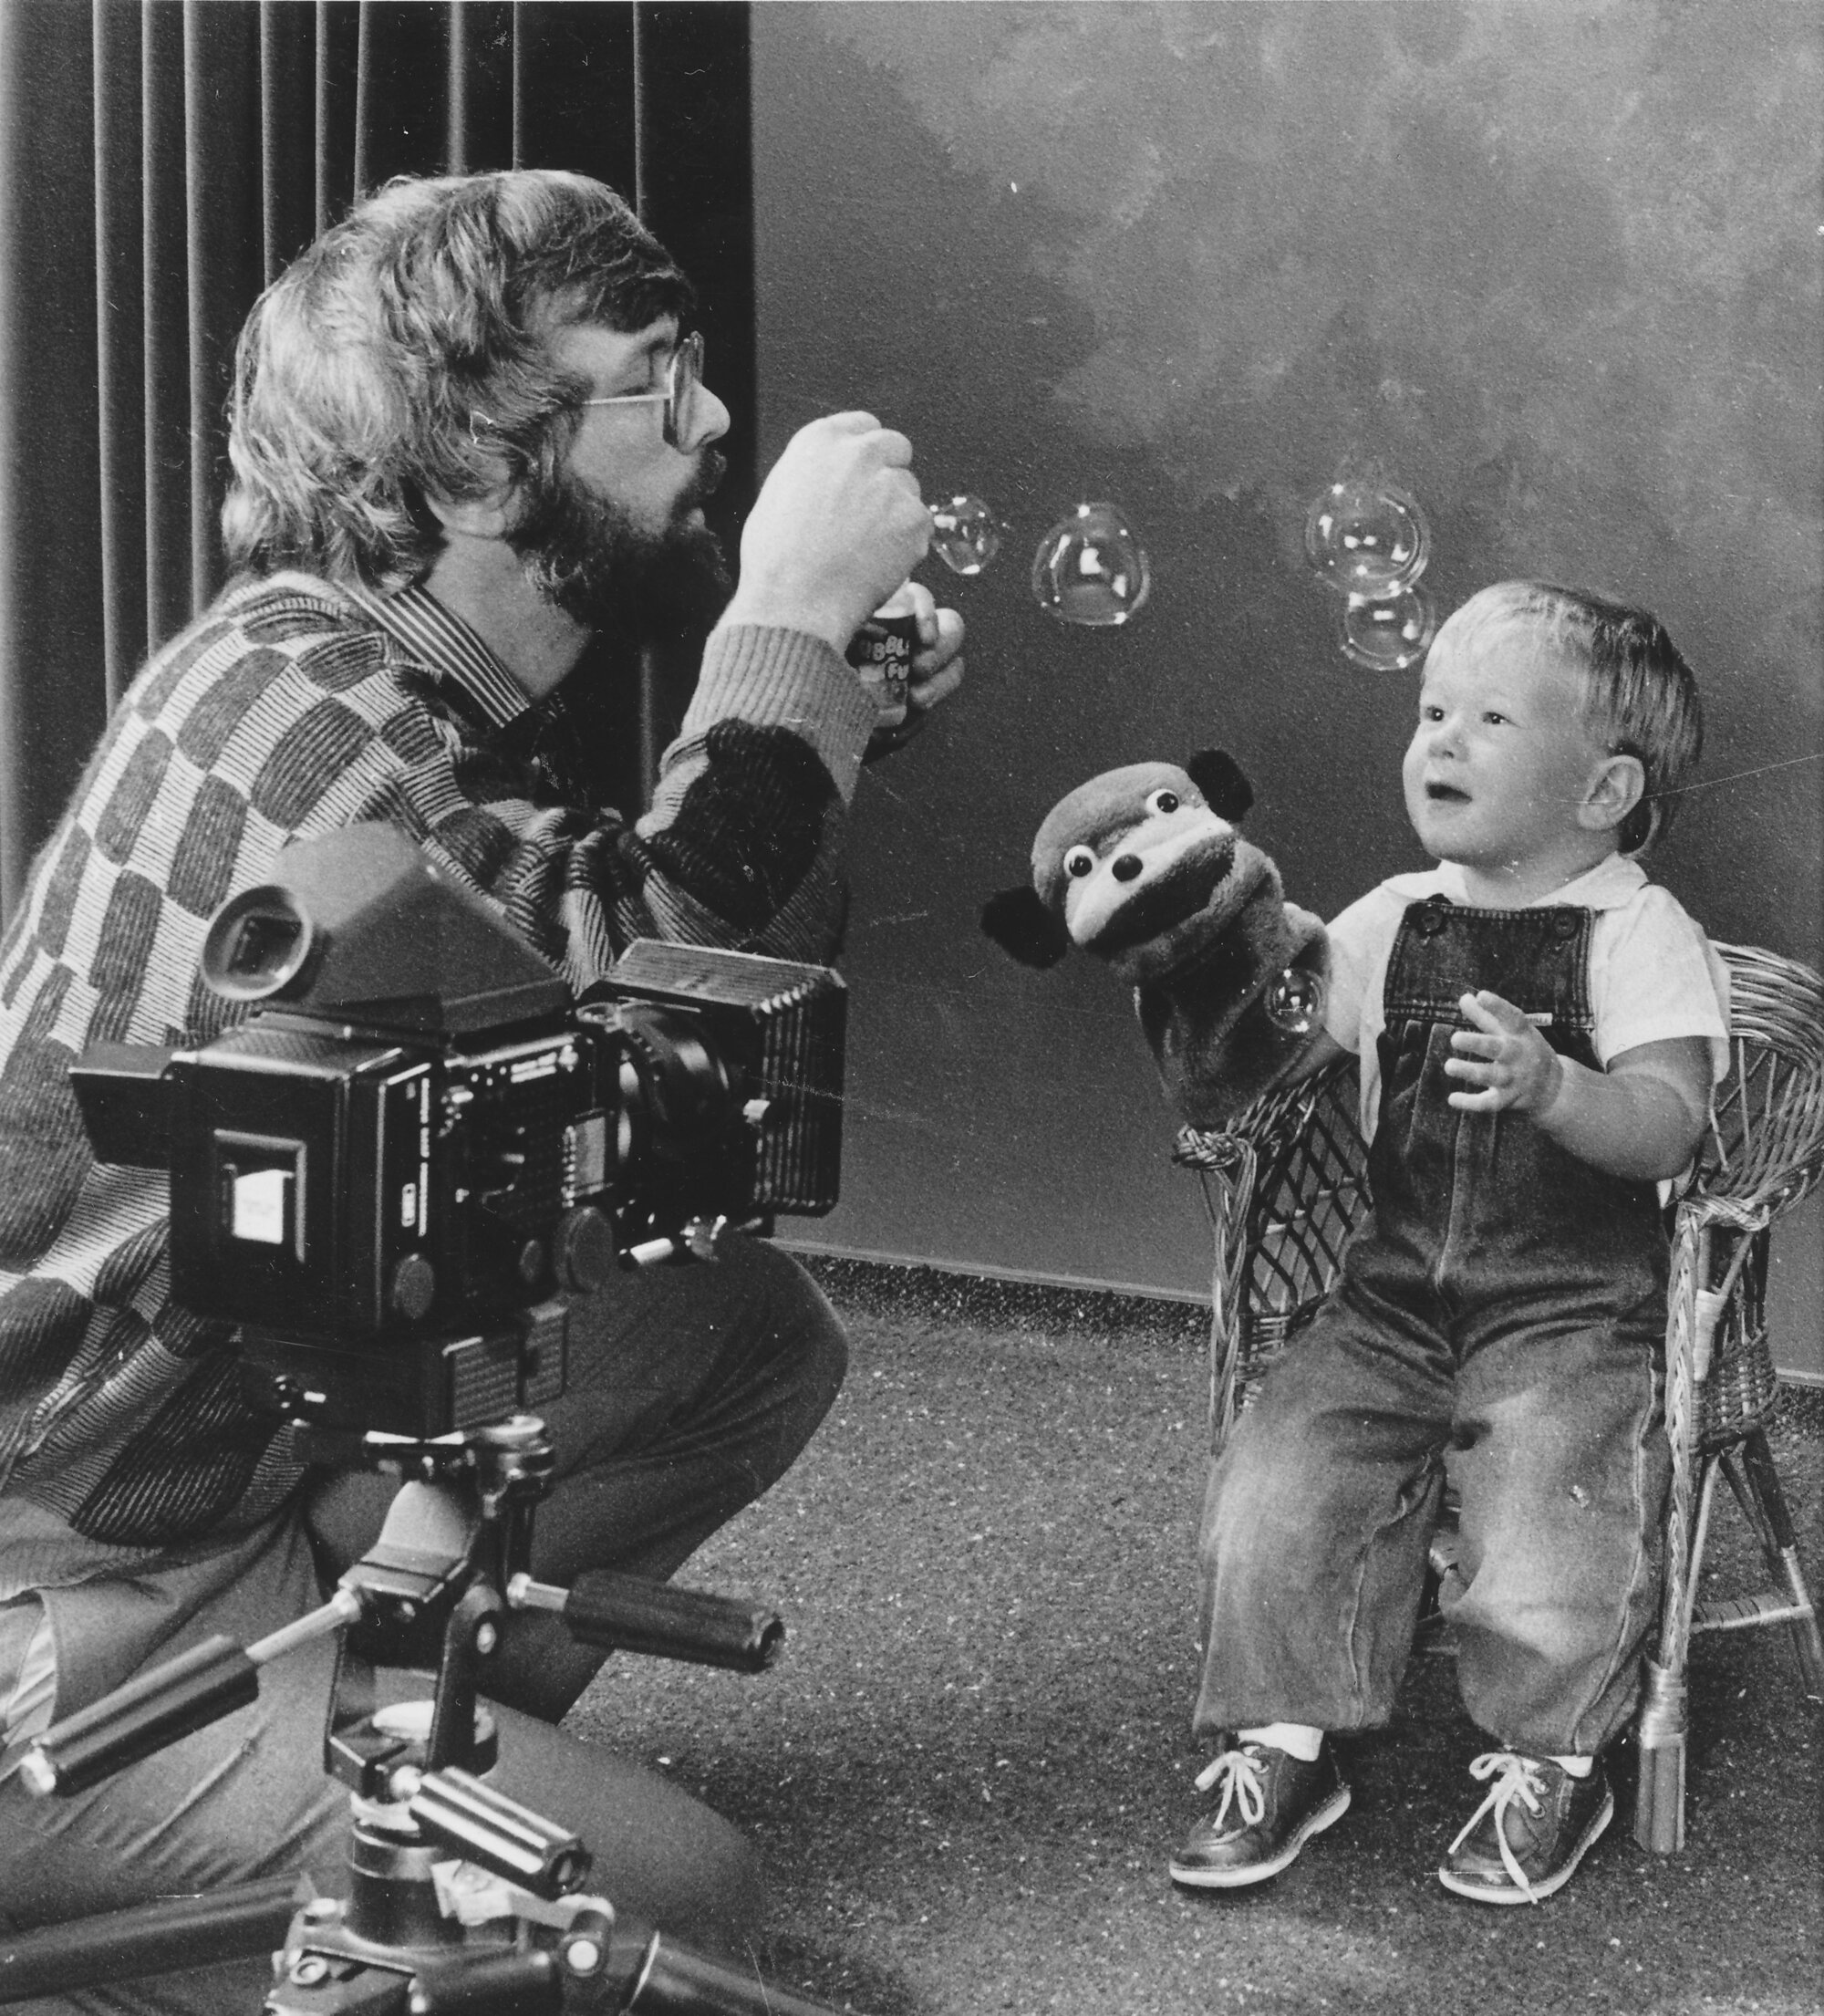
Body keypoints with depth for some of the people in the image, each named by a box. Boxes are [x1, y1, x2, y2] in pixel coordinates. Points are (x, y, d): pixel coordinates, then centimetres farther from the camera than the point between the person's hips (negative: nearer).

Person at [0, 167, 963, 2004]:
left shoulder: (485, 704, 8)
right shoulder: (282, 694, -21)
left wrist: (840, 713, 3)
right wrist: (794, 612, -22)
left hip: (268, 1458, 9)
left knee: (751, 1327, 5)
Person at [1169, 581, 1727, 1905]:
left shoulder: (1639, 933, -5)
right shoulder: (1395, 920, 10)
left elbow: (1666, 1124, -18)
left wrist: (1551, 1084, -36)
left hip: (1572, 1311, -4)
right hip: (1397, 1296, 5)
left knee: (1545, 1533, -21)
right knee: (1273, 1491, -12)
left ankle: (1546, 1761, 7)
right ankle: (1282, 1743, 9)